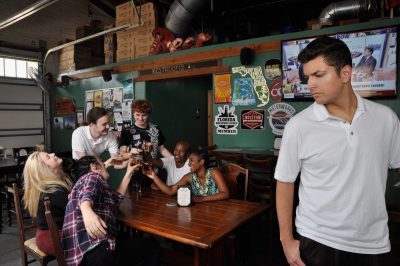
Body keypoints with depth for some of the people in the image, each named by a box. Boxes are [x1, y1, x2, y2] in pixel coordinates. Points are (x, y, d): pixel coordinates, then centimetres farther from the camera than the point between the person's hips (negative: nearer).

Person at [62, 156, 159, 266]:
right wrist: (87, 211, -45)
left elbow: (116, 199, 36)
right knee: (151, 245, 3)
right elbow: (86, 194, -22)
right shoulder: (92, 177, 2)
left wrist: (129, 173, 39)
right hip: (99, 250, -11)